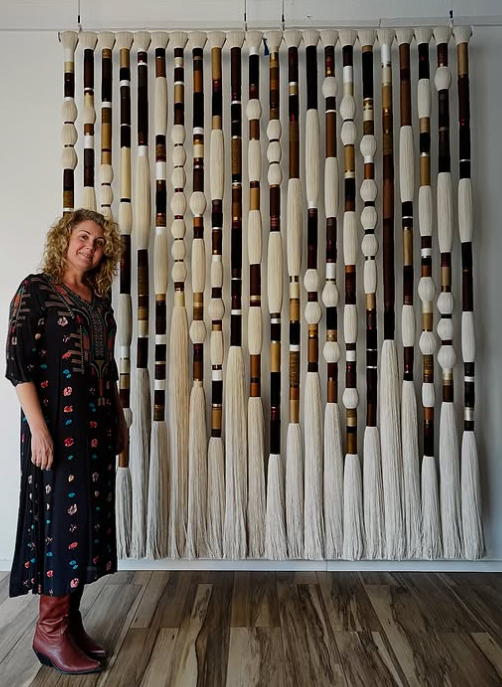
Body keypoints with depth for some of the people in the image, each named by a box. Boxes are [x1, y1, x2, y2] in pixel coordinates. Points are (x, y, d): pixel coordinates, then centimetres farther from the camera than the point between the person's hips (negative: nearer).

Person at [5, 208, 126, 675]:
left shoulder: (99, 298, 13)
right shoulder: (36, 289, -5)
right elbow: (18, 362, -13)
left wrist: (118, 419, 15)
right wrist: (38, 427, -19)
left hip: (97, 421, 7)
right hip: (59, 420, -7)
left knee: (90, 515, 10)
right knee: (63, 514, -3)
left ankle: (69, 620, 24)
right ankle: (50, 632, 13)